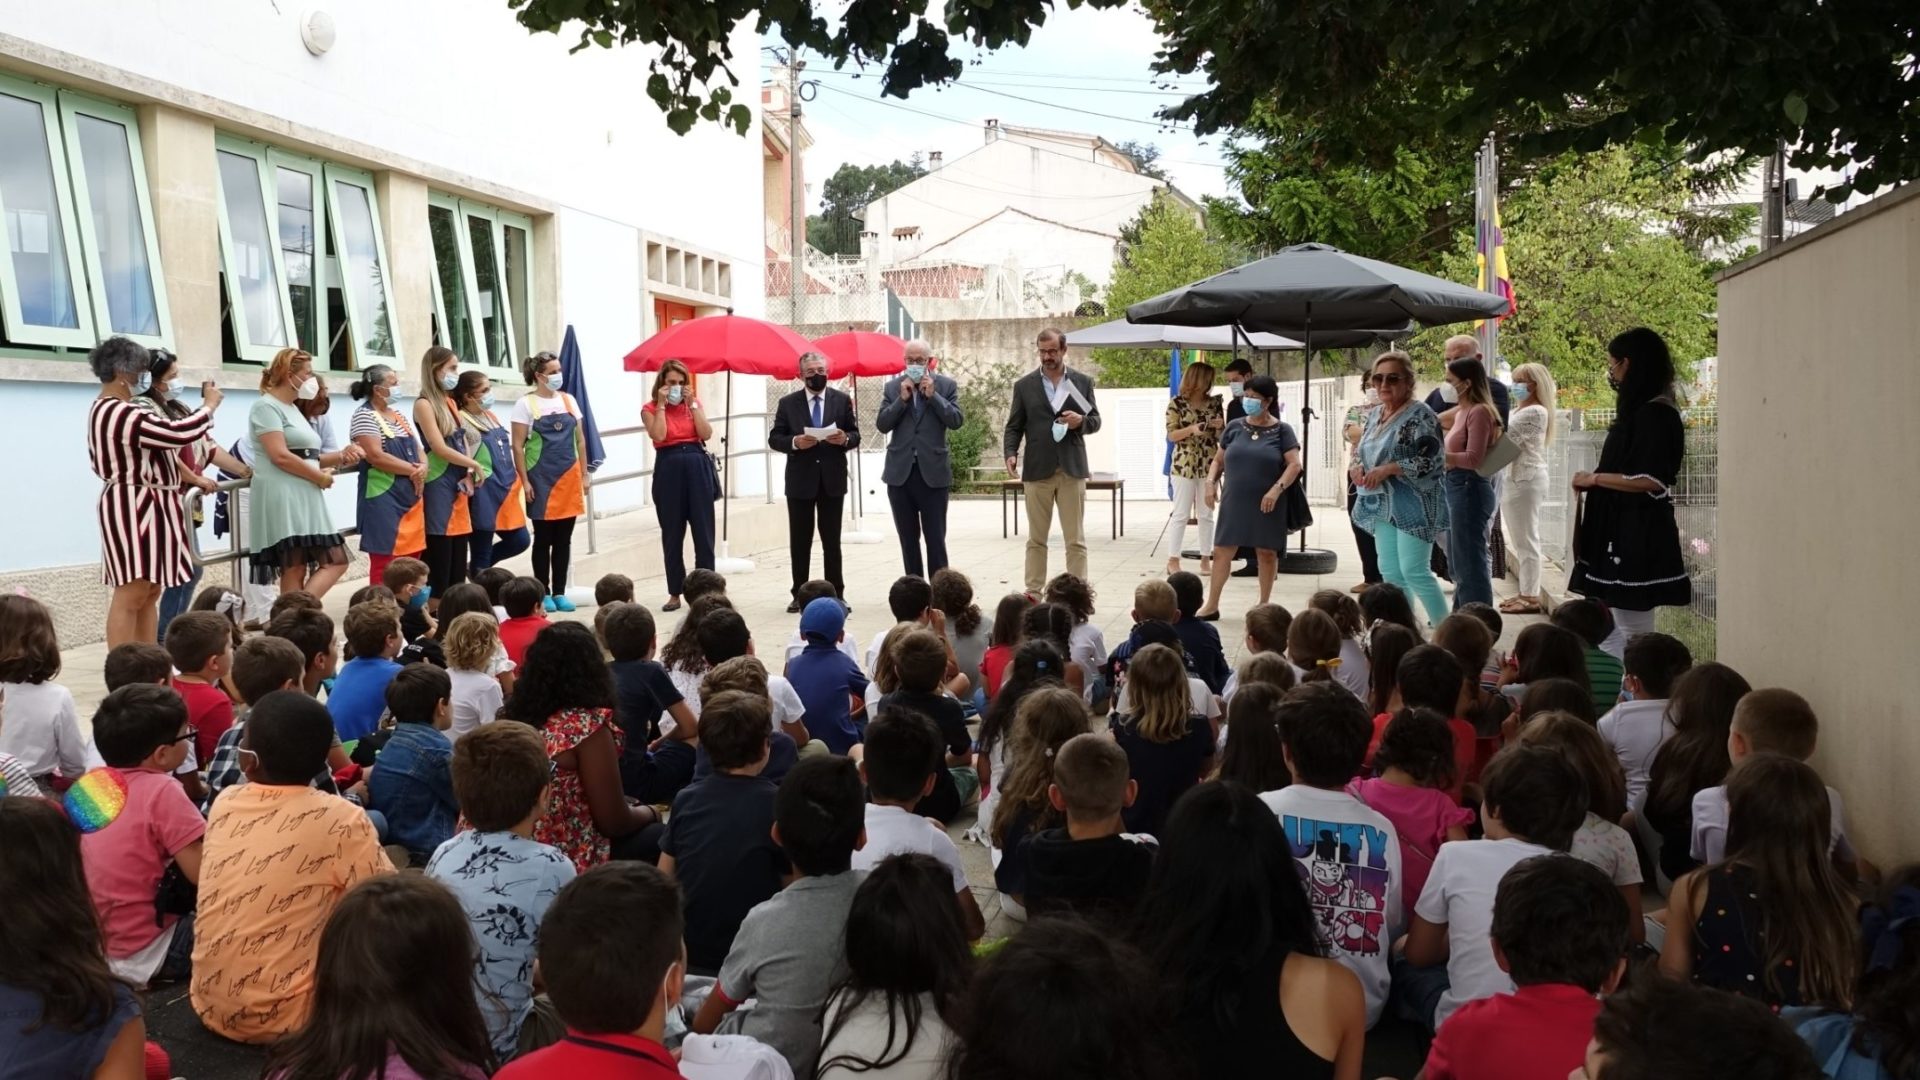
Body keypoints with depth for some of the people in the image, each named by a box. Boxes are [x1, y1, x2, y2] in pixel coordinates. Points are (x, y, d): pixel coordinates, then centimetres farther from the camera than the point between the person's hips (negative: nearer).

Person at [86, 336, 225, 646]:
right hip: (134, 507, -11)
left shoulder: (109, 410, 17)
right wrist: (209, 405, -8)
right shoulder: (122, 414, -19)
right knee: (131, 594, -11)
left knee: (151, 592, 12)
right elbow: (177, 434, -24)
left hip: (143, 506, 11)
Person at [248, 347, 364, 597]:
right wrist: (320, 477, -10)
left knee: (335, 561, 1)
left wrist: (341, 456, 7)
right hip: (283, 499, -10)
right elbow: (281, 457, -18)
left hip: (305, 499, 10)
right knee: (294, 569, -12)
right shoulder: (267, 407, -7)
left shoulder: (293, 409, 22)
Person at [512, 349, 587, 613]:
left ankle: (559, 592, 14)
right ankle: (543, 593, 10)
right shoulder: (526, 404, -4)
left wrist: (584, 475, 9)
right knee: (543, 538, 2)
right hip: (541, 479, -4)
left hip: (569, 477, 4)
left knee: (564, 539, 7)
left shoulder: (569, 400, 9)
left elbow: (580, 440, 13)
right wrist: (524, 481, -12)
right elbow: (517, 446, -6)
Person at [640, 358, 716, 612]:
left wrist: (692, 404, -5)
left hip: (697, 467, 2)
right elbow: (658, 435, -15)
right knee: (672, 533, 4)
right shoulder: (650, 409, 3)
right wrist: (661, 405, -10)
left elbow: (706, 434, -4)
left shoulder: (693, 404, 11)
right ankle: (675, 593, 12)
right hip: (669, 469, -2)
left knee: (704, 530, 1)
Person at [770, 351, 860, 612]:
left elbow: (855, 435, 5)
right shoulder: (787, 403, 3)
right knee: (799, 541, 4)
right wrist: (794, 442, -18)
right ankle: (799, 595, 10)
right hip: (800, 480, 0)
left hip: (833, 480, 0)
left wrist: (845, 439, -17)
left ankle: (836, 594, 10)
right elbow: (774, 438, 1)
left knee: (832, 540, 5)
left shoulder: (842, 400, 5)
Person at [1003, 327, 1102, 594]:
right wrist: (1010, 453, -12)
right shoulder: (1024, 385, 5)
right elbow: (1013, 426, 5)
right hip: (1037, 470, 0)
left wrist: (1081, 421, -12)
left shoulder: (1083, 381, 7)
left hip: (1072, 469, 0)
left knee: (1076, 539, 2)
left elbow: (1096, 420, 10)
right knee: (1036, 539, 5)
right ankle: (1033, 593, 11)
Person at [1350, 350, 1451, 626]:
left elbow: (1433, 460, -19)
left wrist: (1389, 468, -23)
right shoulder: (1374, 415, 12)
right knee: (1390, 573, 10)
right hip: (1383, 508, 8)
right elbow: (1363, 452, 21)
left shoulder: (1420, 416, -12)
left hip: (1412, 507, -8)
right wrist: (1356, 467, -2)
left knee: (1414, 572, -9)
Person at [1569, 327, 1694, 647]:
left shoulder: (1656, 413, -15)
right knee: (1619, 625, 14)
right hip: (1622, 528, 10)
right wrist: (1594, 480, 8)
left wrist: (1594, 479, -12)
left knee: (1632, 629, -4)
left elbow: (1650, 480, -21)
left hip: (1638, 533, -10)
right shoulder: (1639, 408, 13)